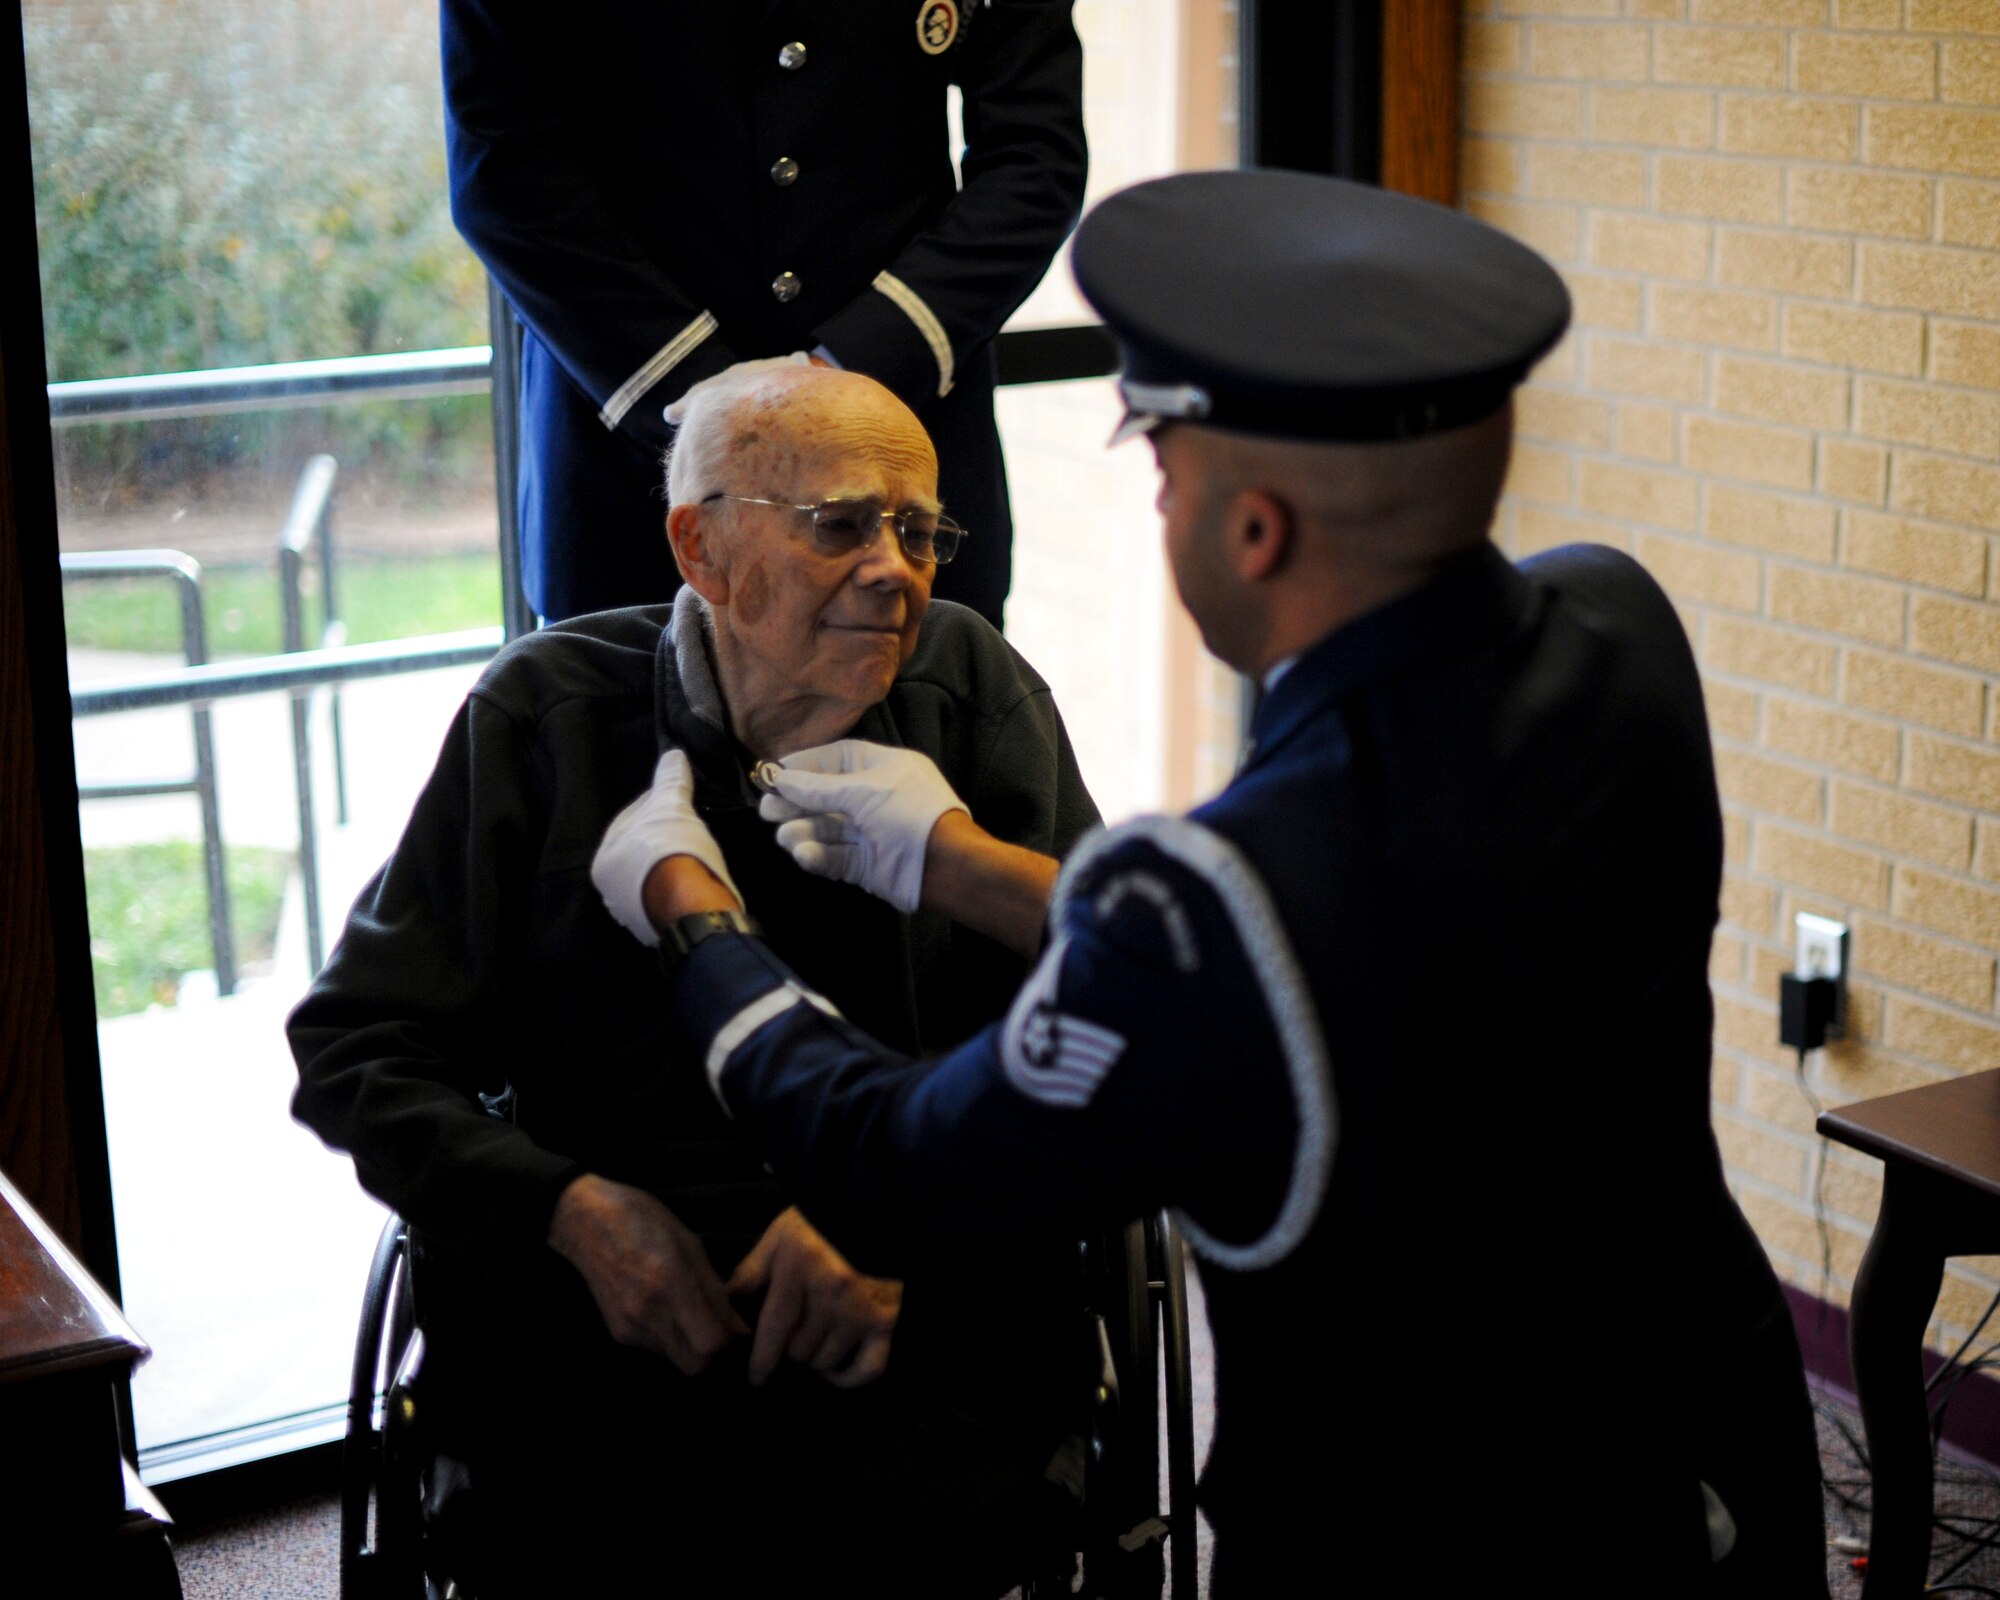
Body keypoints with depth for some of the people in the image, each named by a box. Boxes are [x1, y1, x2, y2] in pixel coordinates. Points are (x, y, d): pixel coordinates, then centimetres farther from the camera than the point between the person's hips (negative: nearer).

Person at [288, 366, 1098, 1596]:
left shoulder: (976, 689, 7)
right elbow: (357, 1047, 7)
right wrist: (570, 1209, -10)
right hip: (593, 1299, 0)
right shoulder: (544, 716, 6)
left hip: (929, 1292, 1)